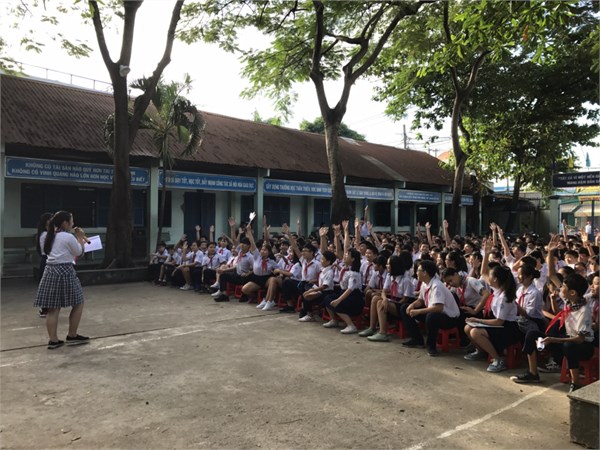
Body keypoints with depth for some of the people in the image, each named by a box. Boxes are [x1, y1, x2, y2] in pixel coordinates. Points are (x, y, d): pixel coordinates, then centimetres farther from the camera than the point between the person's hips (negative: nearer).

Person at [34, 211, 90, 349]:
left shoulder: (52, 236, 13)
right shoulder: (69, 237, -10)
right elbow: (79, 252, 0)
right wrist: (80, 237, 9)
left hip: (50, 271, 8)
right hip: (64, 271, -8)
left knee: (53, 308, 7)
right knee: (78, 303, 7)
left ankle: (53, 340, 8)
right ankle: (72, 336, 12)